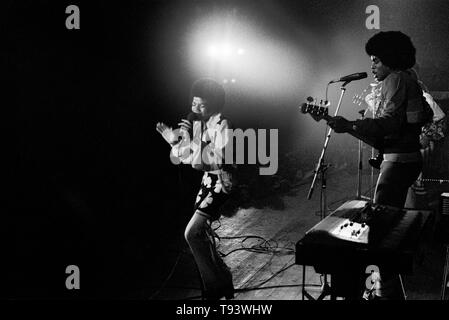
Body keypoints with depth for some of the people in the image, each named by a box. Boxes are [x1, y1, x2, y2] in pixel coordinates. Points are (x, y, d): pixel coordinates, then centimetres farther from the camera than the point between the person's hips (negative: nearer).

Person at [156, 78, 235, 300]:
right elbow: (178, 158, 10)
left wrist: (191, 139, -30)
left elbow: (218, 159, -28)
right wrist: (173, 140, -9)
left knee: (192, 233, -17)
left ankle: (215, 286, -4)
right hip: (206, 182, 8)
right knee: (201, 235, 14)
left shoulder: (222, 125, -16)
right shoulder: (194, 124, 6)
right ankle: (221, 277, 32)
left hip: (220, 183, -8)